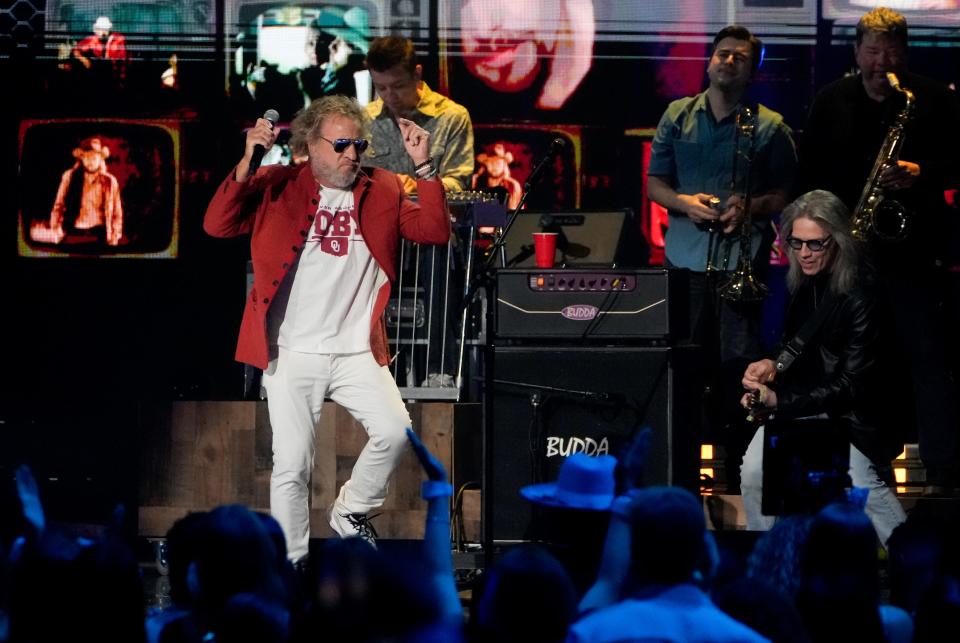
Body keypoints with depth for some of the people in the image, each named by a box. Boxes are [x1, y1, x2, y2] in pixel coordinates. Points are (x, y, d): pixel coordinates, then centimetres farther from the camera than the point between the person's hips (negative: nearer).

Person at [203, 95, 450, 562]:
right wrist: (247, 163, -20)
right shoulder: (277, 186, 1)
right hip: (293, 353, -2)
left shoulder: (382, 191, 10)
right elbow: (217, 225, -9)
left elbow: (434, 231, 1)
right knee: (292, 466, -4)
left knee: (395, 431, -21)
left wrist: (424, 167, -8)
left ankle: (351, 513, 5)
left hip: (357, 352, 2)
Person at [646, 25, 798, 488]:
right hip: (685, 256, 2)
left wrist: (753, 206, -12)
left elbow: (787, 192, 8)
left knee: (738, 362, -5)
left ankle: (739, 467, 1)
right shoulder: (677, 117, 11)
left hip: (742, 259, -2)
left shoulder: (770, 127, 5)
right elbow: (654, 181, 14)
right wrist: (682, 202, -6)